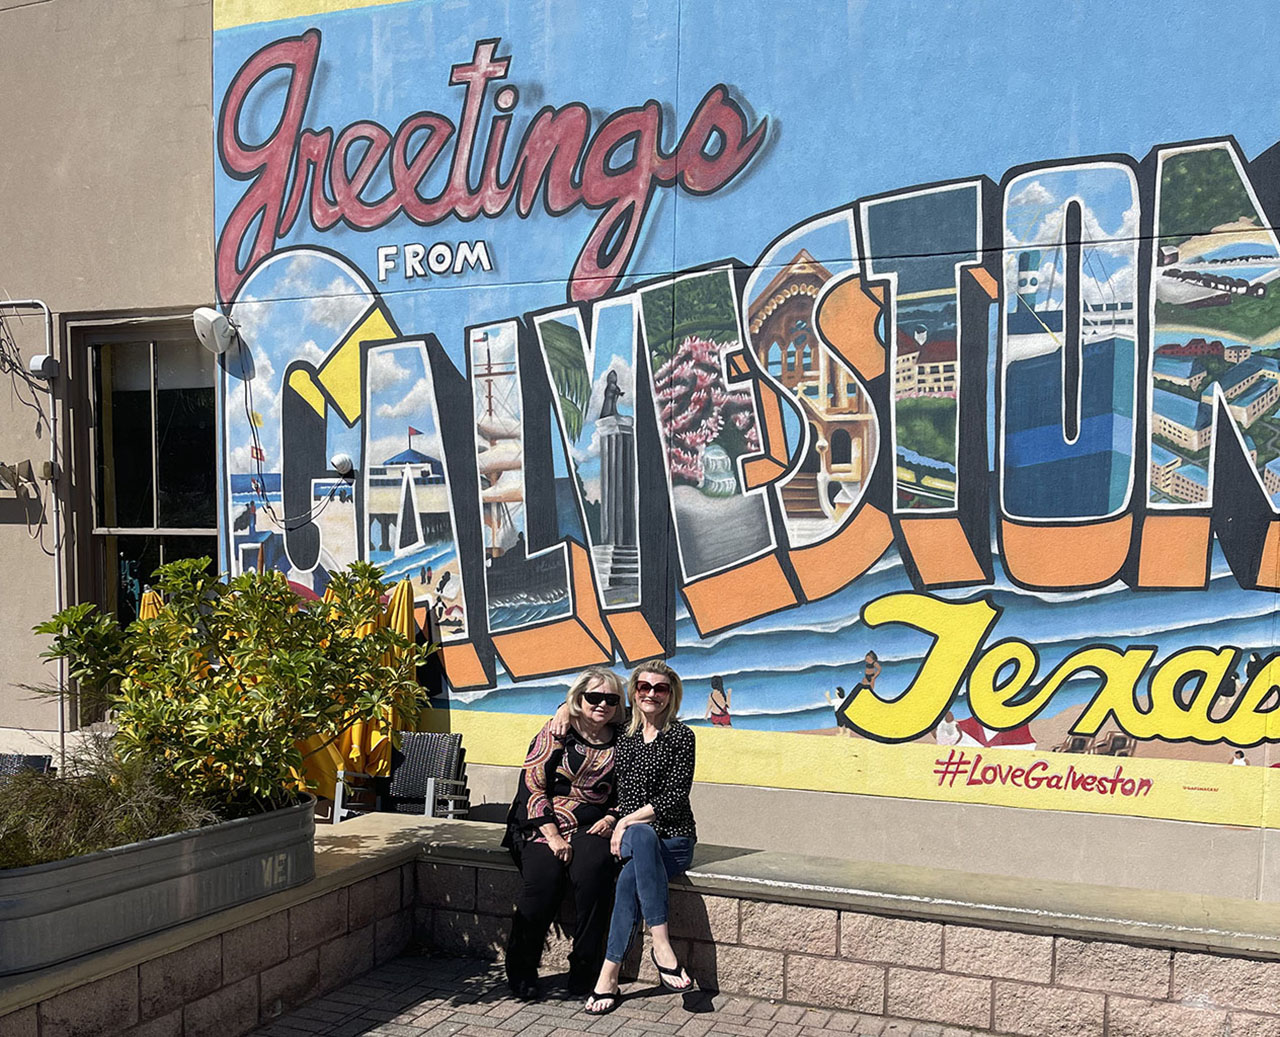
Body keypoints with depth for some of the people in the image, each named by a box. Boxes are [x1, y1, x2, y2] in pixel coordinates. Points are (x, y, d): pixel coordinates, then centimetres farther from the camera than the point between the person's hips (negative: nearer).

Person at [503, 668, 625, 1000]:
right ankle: (521, 970, -10)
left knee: (593, 867, -30)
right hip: (543, 825, -2)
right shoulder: (556, 733, 2)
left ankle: (583, 969, -17)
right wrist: (553, 836, -12)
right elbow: (533, 788, -3)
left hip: (591, 827, 2)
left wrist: (610, 818, -1)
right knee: (544, 874, -28)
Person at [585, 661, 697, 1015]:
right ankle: (661, 943, -39)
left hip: (674, 840, -2)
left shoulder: (681, 736, -1)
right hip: (631, 836, 2)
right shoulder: (625, 737, 12)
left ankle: (609, 975, -29)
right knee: (642, 835, -35)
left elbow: (675, 797, -9)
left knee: (631, 878, -33)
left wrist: (628, 821, -11)